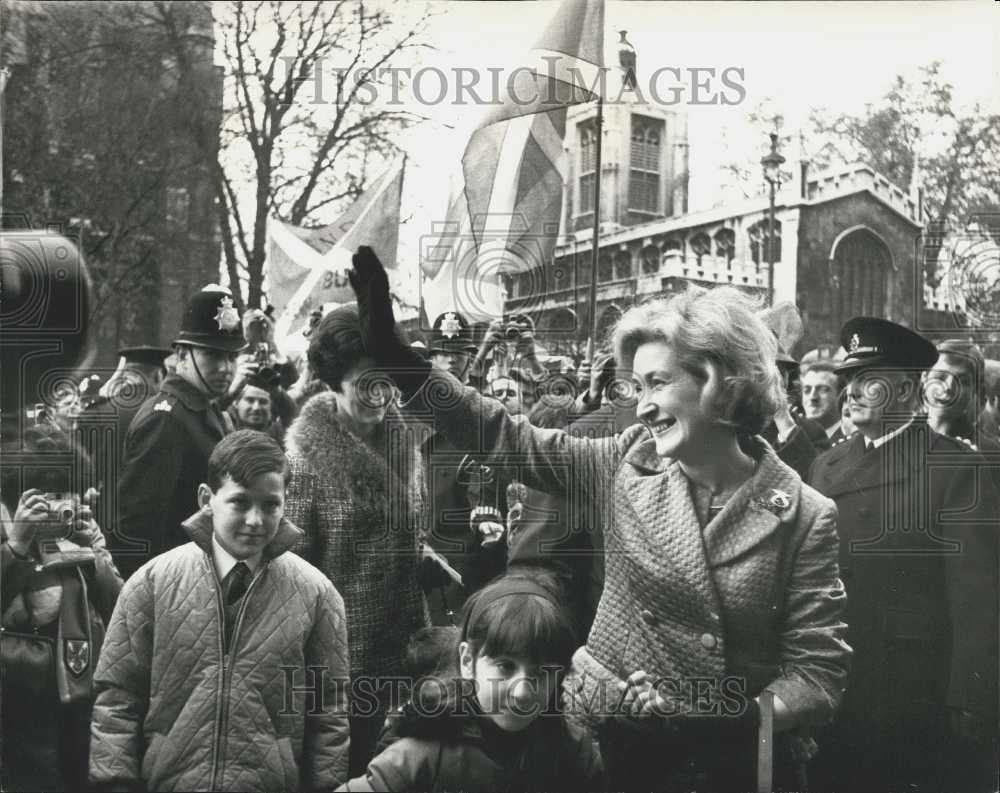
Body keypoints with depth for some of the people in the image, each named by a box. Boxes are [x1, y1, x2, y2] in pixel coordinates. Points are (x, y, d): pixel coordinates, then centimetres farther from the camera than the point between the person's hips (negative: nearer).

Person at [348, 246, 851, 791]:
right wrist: (393, 353, -13)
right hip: (613, 736, 2)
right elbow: (506, 438, -6)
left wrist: (742, 724, -28)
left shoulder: (803, 516, -11)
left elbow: (818, 671, -12)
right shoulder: (627, 464, -3)